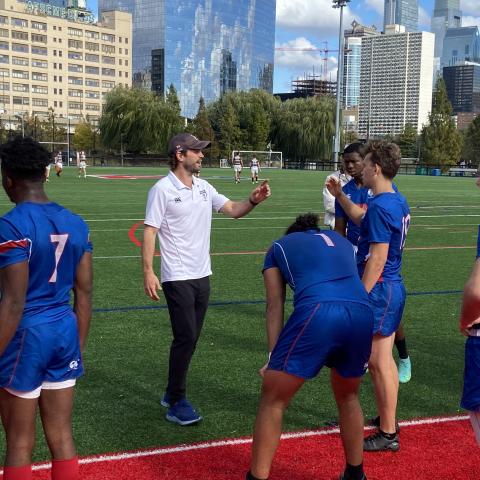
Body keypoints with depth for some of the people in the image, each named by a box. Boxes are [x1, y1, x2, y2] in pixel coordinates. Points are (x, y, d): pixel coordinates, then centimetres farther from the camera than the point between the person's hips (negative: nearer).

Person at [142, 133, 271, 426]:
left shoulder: (204, 188, 9)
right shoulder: (163, 189, -10)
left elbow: (233, 210, 10)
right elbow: (150, 231, -12)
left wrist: (254, 200, -11)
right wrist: (148, 272, -19)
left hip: (202, 275, 7)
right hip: (177, 278, -7)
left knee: (191, 338, 11)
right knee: (186, 337, -8)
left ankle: (173, 393, 26)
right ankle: (177, 403, 5)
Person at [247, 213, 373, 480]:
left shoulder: (279, 246, 27)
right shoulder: (341, 240, 36)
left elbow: (275, 307, 20)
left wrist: (273, 357, 17)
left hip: (317, 313, -4)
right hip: (362, 313, 4)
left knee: (273, 400, 13)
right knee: (348, 397, 29)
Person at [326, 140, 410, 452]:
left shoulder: (380, 206, -20)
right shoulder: (398, 201, 11)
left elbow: (378, 258, -22)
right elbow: (362, 219, 29)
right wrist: (340, 196, 26)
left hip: (379, 289, -10)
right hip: (394, 288, 10)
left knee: (379, 363, -2)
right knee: (384, 360, 18)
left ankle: (388, 434, 8)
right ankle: (388, 423, 29)